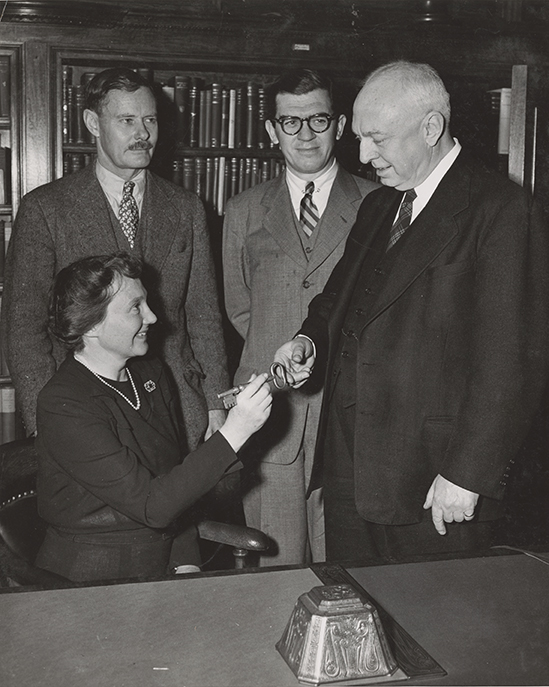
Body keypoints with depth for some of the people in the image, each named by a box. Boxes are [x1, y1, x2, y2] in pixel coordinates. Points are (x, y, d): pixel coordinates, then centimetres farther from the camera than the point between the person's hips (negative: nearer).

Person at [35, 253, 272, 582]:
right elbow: (152, 505, -24)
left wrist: (186, 563, 2)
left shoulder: (152, 373, 6)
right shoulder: (63, 407, -20)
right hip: (92, 581, -7)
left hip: (164, 567, 7)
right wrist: (233, 434, -28)